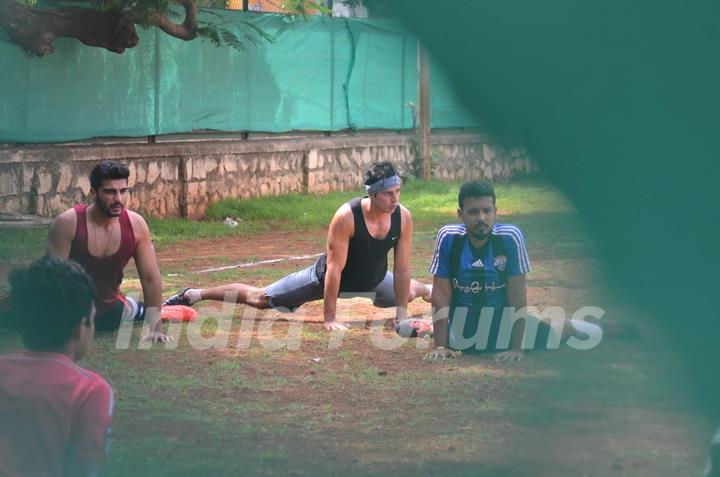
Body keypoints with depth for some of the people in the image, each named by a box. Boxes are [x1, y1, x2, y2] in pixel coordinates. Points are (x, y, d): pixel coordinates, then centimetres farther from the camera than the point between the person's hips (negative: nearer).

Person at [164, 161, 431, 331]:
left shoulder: (403, 217, -25)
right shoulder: (347, 217, -38)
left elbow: (401, 269, -17)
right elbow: (334, 269, -35)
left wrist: (402, 314, -16)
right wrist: (329, 319, -33)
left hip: (374, 280, 5)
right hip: (327, 278, -5)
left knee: (407, 292, 29)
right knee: (260, 299, 2)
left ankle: (430, 291, 67)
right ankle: (194, 294, 19)